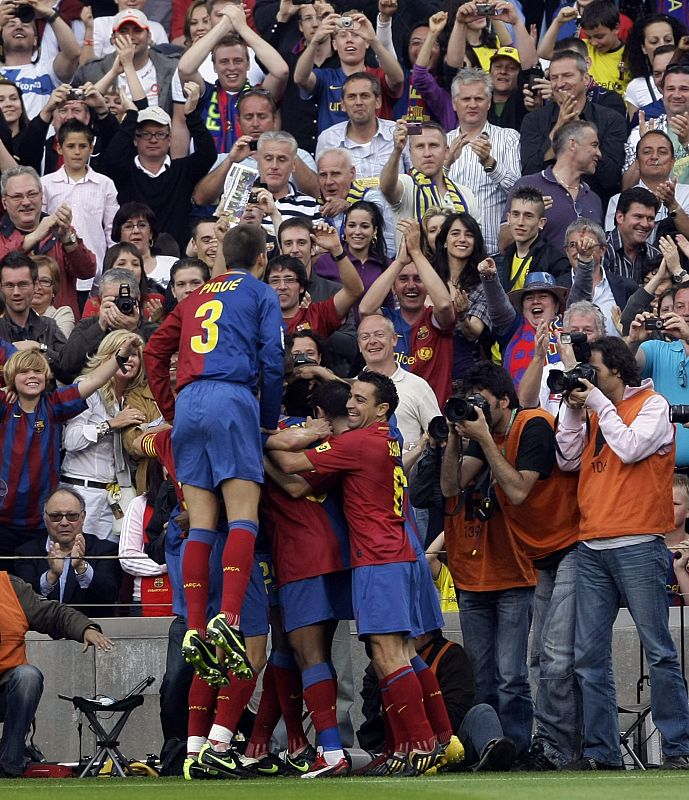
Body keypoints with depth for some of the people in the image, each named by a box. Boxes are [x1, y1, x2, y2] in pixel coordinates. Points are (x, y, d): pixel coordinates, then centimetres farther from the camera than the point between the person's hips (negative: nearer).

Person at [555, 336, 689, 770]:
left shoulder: (653, 405, 1)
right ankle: (601, 749, 7)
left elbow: (630, 448, -14)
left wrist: (599, 403, -5)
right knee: (589, 655, 3)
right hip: (592, 546, 6)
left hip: (637, 544, -6)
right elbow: (569, 460, 13)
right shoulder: (595, 408, 19)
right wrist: (575, 410, 5)